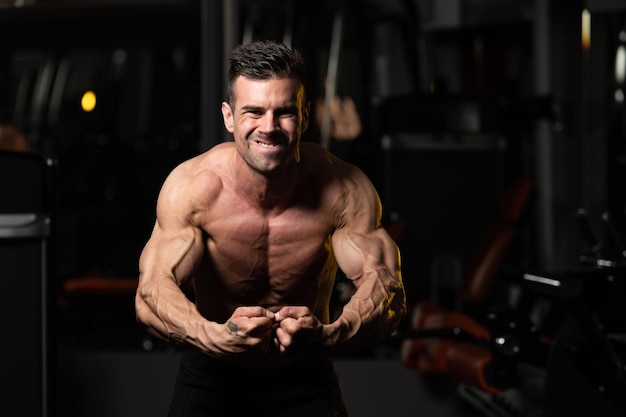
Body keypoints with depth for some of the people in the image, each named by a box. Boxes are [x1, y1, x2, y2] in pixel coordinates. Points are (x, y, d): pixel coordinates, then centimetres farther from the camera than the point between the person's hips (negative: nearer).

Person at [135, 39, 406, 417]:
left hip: (305, 375, 1)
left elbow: (386, 285, -25)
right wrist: (219, 337, -49)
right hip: (213, 373, 0)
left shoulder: (344, 189, -18)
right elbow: (152, 290, -29)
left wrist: (328, 336, -47)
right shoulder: (191, 186, -20)